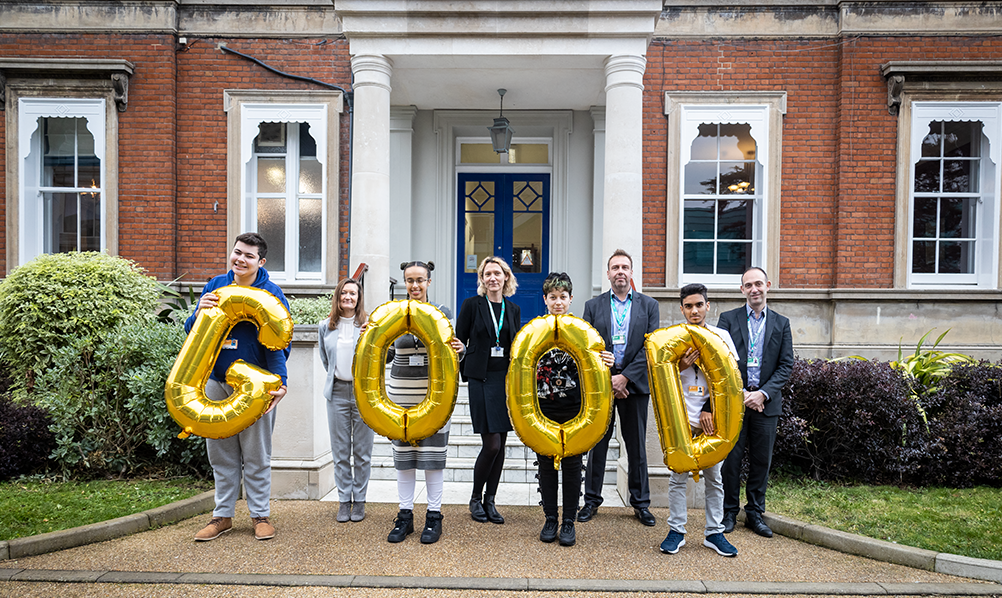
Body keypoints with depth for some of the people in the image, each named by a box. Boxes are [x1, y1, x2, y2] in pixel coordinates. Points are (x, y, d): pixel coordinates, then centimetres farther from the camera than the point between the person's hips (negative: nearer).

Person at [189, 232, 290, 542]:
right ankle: (223, 515, 27)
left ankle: (260, 515, 21)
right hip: (216, 381, 4)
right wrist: (200, 313, -17)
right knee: (220, 452, 13)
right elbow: (192, 332, 7)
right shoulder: (216, 286, 4)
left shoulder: (271, 293, -7)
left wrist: (280, 382, -24)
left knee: (256, 454, 6)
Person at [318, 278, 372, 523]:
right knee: (340, 451, 7)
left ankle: (359, 500, 17)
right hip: (337, 392, 3)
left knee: (362, 452, 4)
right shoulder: (326, 327, 9)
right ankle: (344, 500, 19)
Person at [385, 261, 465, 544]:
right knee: (403, 453, 9)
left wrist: (458, 349, -21)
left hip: (434, 393, -2)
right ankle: (405, 515, 22)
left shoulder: (442, 312, 1)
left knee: (433, 453, 3)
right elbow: (389, 353, 9)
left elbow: (451, 348, 1)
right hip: (401, 393, 2)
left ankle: (434, 516, 17)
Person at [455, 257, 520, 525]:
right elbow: (459, 342, 0)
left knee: (501, 444, 7)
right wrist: (463, 373, -6)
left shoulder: (513, 309, 11)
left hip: (506, 378, 4)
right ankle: (475, 499, 14)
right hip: (481, 379, -4)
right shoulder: (472, 305, -1)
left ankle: (490, 501, 20)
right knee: (491, 444, -8)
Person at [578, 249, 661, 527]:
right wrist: (607, 379, -10)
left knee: (637, 446, 9)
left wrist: (625, 376, -12)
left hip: (635, 384, 0)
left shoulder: (649, 305, 5)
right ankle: (592, 500, 21)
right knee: (597, 444, 8)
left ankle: (640, 502, 23)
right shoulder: (593, 306, 6)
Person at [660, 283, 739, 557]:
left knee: (714, 478, 9)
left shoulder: (721, 336, 5)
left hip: (712, 418, 1)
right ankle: (676, 531, 16)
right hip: (680, 418, -1)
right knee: (678, 477, 5)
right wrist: (680, 367, -17)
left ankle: (714, 533, 21)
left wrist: (709, 409, -6)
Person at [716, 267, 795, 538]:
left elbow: (786, 365, 3)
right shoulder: (728, 319, 3)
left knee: (762, 460, 8)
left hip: (766, 402, 2)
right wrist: (741, 394, -12)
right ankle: (729, 512, 18)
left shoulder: (781, 323, 9)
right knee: (731, 458, 3)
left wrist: (763, 393, -10)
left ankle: (755, 513, 22)